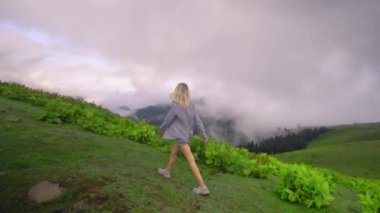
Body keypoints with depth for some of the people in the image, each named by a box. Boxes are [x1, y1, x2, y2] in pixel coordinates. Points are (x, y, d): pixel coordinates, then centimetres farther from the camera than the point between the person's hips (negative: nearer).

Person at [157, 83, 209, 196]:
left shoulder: (175, 106, -20)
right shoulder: (191, 105, -3)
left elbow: (167, 120, -9)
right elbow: (198, 120, -2)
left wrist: (161, 129, 10)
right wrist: (204, 135, 4)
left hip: (181, 136, -7)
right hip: (187, 134, 8)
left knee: (191, 160, -7)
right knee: (173, 152, 27)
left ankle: (203, 187, -5)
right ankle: (167, 171, 47)